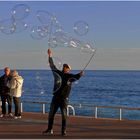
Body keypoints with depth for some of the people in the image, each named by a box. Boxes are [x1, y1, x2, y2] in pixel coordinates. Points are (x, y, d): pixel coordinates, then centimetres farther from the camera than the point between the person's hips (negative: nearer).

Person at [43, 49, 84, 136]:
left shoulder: (69, 76, -1)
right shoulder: (58, 73, 10)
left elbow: (76, 77, -17)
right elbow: (52, 66, 18)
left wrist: (80, 74, -39)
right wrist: (50, 57, 19)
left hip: (64, 98, -4)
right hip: (56, 97, 5)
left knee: (64, 115, -5)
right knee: (51, 114, 9)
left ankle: (64, 131, 1)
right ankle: (50, 130, 20)